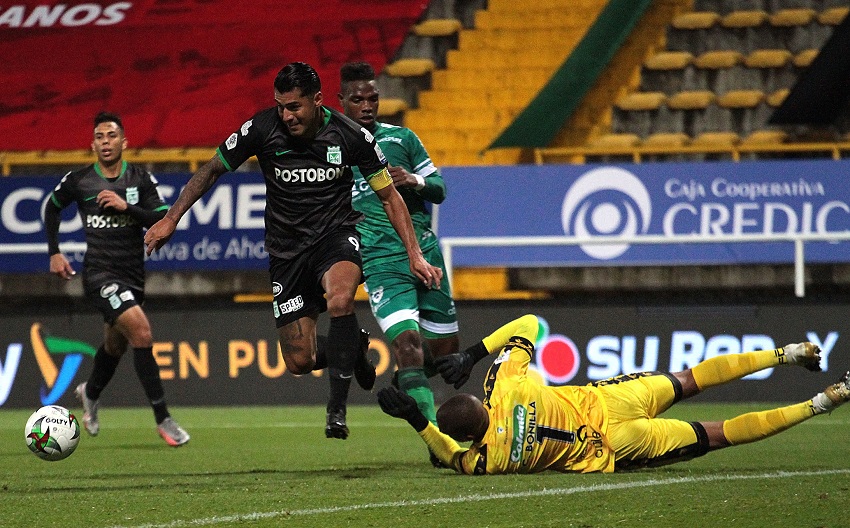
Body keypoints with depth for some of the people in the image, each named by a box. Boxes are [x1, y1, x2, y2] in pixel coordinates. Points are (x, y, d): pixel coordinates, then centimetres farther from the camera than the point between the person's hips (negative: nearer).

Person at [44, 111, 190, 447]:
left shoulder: (141, 180, 1)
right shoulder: (78, 181, -3)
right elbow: (52, 208, 16)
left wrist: (127, 206, -18)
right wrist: (54, 252, 12)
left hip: (133, 276, 4)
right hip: (99, 274, -4)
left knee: (115, 346, 20)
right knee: (141, 331, -24)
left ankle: (90, 394, 55)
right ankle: (163, 420, -22)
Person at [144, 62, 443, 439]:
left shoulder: (350, 135, -12)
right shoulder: (262, 129, -12)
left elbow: (389, 196, -1)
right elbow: (212, 170, 2)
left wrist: (414, 255, -6)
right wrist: (170, 219, -2)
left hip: (336, 233, -2)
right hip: (287, 248, 2)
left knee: (339, 300, -36)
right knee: (298, 361, -3)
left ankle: (337, 408, -24)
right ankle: (352, 348, 33)